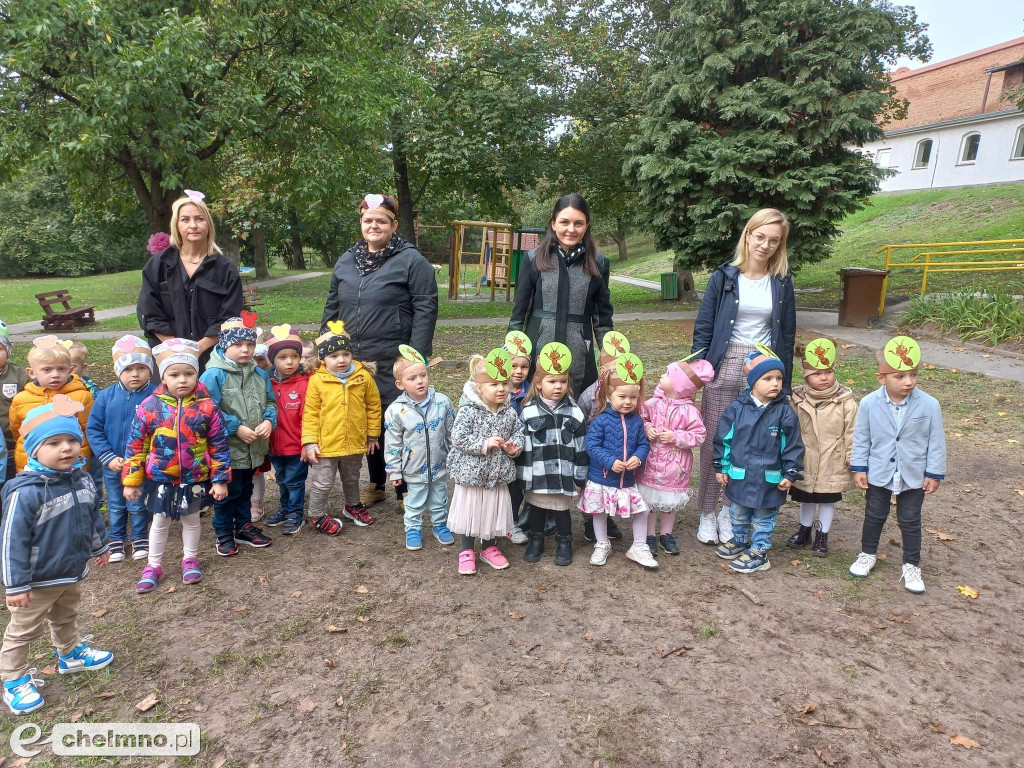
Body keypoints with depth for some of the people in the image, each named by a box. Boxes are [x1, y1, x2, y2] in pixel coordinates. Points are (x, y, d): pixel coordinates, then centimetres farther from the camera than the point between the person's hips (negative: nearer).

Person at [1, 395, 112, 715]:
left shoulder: (82, 479, -7)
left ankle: (71, 655, 50)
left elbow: (93, 516, 10)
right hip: (38, 581, -7)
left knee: (66, 618, 29)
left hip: (73, 572, 7)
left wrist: (100, 546, 20)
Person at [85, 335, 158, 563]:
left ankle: (140, 538, 36)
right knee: (116, 505, 21)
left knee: (139, 505, 15)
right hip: (113, 465, 3)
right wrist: (108, 458, -11)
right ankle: (117, 540, 39)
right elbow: (93, 430, -5)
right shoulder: (106, 396, -10)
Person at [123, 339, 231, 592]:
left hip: (195, 479, 0)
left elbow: (219, 446, -7)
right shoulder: (150, 406, -12)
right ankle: (153, 566, 36)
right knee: (160, 523, 18)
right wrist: (131, 481, -2)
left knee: (191, 520, 19)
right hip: (160, 480, 0)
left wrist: (220, 480, -6)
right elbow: (135, 445, -4)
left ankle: (190, 560, 40)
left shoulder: (207, 407, -13)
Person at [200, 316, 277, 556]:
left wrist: (269, 421, -12)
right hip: (226, 448, -5)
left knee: (245, 490, 21)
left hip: (253, 448, 6)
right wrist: (236, 428, -21)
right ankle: (224, 534, 26)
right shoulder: (214, 375, -16)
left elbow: (270, 403, 9)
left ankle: (244, 527, 38)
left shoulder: (260, 375, 2)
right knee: (227, 492, 9)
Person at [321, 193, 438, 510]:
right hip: (354, 362, 6)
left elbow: (425, 310, -11)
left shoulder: (411, 261, -5)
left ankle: (405, 490, 18)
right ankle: (376, 484, 30)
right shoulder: (346, 261, 13)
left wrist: (416, 359, -16)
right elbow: (332, 308, 19)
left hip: (394, 363, -5)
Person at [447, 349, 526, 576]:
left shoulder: (509, 412, -3)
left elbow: (518, 432, 7)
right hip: (471, 473, -4)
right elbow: (458, 438, -21)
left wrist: (514, 446, -14)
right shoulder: (468, 411, -18)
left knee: (494, 512, 17)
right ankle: (466, 551, 28)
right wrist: (484, 444, -26)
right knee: (469, 512, 9)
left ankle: (489, 547, 38)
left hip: (498, 474, 4)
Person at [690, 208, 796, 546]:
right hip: (724, 367, -1)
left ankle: (731, 509, 23)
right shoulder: (724, 276, 0)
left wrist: (784, 384, 7)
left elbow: (786, 335, 10)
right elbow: (703, 327, 0)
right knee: (714, 442, 3)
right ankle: (707, 513, 17)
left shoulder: (782, 282, 6)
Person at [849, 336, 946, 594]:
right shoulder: (869, 403, -16)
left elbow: (936, 442, -7)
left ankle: (912, 566, 29)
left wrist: (934, 474, -4)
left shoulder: (929, 405, -17)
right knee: (874, 516, 18)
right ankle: (868, 554, 38)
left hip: (913, 476, 0)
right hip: (878, 474, 1)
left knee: (910, 521, 13)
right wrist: (859, 468, -2)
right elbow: (861, 438, -4)